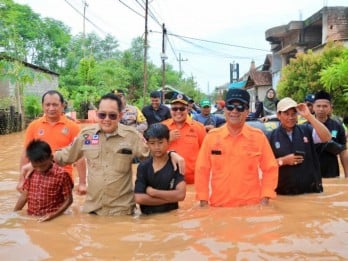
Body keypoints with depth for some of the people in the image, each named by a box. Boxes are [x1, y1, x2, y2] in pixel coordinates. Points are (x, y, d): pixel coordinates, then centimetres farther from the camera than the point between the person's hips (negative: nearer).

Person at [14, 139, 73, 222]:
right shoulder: (30, 173, 3)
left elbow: (68, 200, -6)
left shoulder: (61, 175, -12)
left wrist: (54, 215, -16)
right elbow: (24, 195, 13)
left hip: (52, 220, -4)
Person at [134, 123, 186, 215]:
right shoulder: (143, 166, 2)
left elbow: (181, 195, -12)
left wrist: (153, 192, -9)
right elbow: (139, 198, -7)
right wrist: (170, 198, -9)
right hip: (148, 216, 1)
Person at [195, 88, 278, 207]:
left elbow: (270, 169, 2)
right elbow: (202, 170, 2)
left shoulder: (258, 136, -2)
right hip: (218, 205, 1)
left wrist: (265, 199, -5)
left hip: (251, 205, 0)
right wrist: (203, 202, -2)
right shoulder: (211, 136, -1)